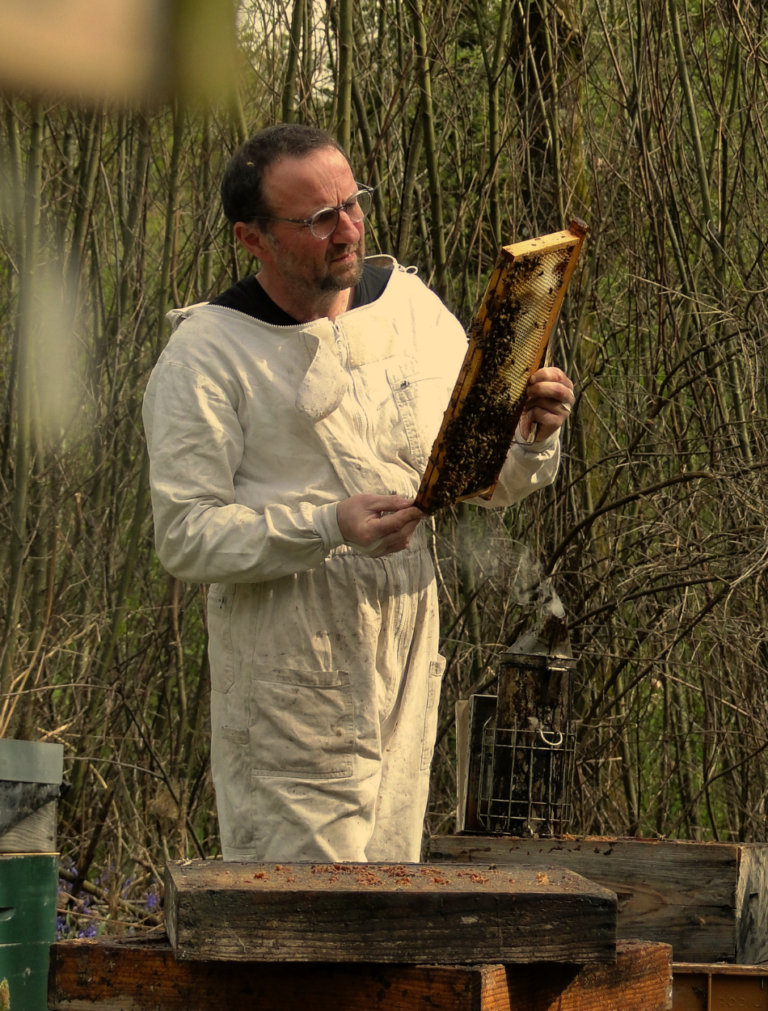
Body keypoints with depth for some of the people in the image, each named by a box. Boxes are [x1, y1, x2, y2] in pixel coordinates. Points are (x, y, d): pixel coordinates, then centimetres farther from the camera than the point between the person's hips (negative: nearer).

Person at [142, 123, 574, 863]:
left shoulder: (412, 308, 9)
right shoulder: (207, 354, -7)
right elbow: (185, 536, -12)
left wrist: (531, 439, -8)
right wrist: (328, 528, -23)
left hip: (408, 675, 5)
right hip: (290, 689, -5)